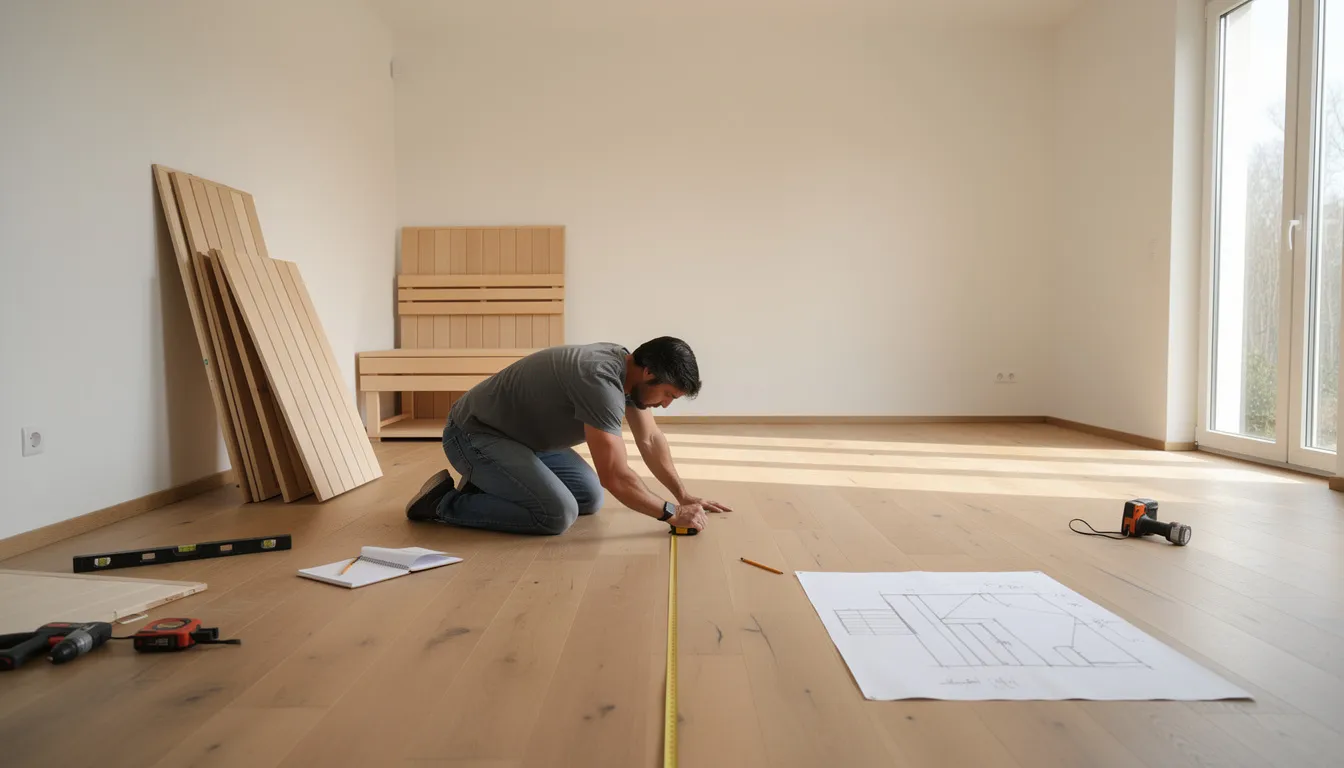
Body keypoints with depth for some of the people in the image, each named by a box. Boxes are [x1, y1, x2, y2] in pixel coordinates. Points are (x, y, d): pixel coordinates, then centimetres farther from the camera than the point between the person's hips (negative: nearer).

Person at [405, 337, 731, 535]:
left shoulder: (627, 366, -2)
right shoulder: (601, 381, -32)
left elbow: (651, 439, 11)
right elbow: (615, 477, -33)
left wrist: (684, 494, 7)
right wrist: (672, 513, -21)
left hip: (520, 434, 10)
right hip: (473, 434, -10)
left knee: (590, 498, 8)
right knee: (558, 514, -25)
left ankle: (487, 484, 16)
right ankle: (445, 503, -9)